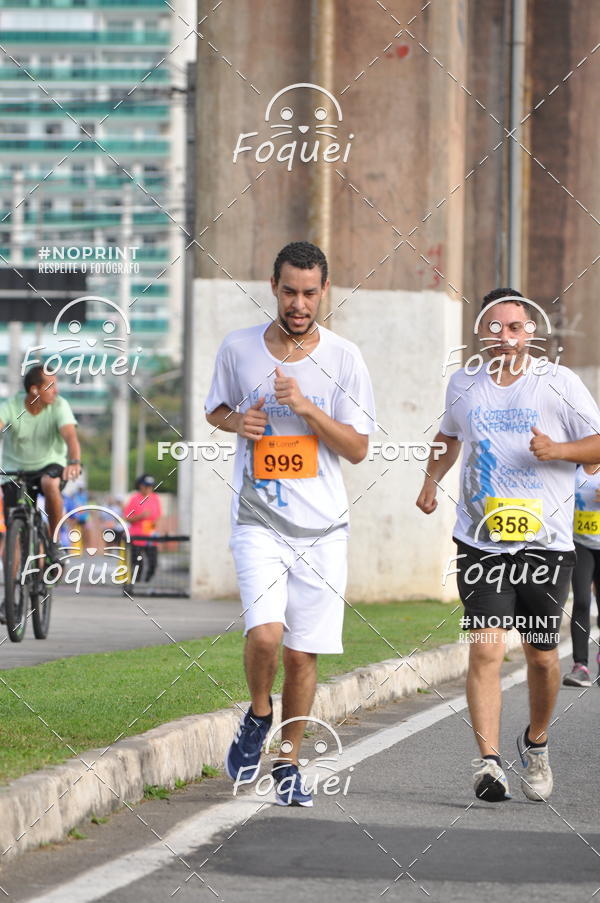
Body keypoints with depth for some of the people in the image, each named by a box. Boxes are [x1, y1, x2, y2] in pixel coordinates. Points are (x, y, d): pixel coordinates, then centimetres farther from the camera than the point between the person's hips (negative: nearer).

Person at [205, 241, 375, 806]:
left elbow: (357, 448, -2)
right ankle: (258, 716, 9)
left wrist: (306, 407, -16)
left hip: (321, 527, 1)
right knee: (264, 633, -21)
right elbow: (216, 409, 19)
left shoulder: (343, 358, -1)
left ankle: (289, 762, 22)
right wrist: (238, 422, -4)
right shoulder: (238, 349, 1)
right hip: (259, 521, -1)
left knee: (302, 654, 4)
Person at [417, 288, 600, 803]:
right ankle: (488, 762, -18)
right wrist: (432, 480, 16)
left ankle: (536, 742, 34)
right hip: (481, 543, 1)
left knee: (542, 655, 8)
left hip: (546, 543, -1)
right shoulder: (463, 385, 9)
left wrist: (558, 450, -17)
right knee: (486, 648, -14)